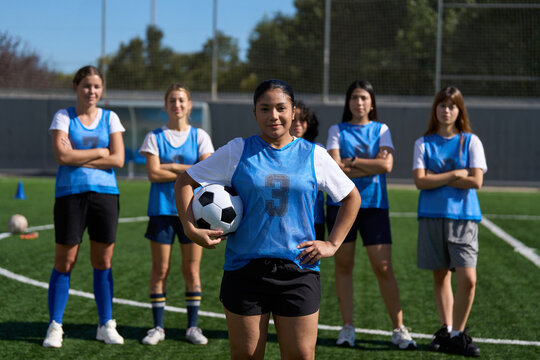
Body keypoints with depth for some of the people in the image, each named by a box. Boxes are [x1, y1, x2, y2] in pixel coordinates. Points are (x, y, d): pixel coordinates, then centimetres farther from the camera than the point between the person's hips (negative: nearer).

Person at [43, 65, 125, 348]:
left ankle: (106, 326, 14)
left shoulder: (110, 118, 9)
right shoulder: (63, 117, 4)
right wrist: (100, 152, -7)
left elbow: (118, 159, -3)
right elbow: (62, 155, -11)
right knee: (64, 262, -2)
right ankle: (54, 327, 7)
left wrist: (78, 158, -8)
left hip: (105, 194, 2)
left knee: (103, 262, 5)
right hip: (70, 195, -2)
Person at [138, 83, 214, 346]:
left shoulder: (200, 137, 6)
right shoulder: (155, 137, 4)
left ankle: (192, 326, 11)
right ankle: (158, 326, 11)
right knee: (160, 270, 2)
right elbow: (153, 173, -7)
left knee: (192, 270, 1)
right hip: (162, 209, 0)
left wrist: (172, 167, -9)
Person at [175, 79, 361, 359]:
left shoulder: (313, 155, 5)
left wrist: (332, 244, 7)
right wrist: (190, 229, -5)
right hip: (245, 270, 0)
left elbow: (351, 197, 16)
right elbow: (185, 181, 7)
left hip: (299, 271, 1)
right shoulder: (237, 151, 2)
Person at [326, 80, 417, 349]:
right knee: (343, 266, 3)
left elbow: (387, 165, -6)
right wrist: (371, 166, -8)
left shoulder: (381, 130, 9)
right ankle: (347, 327, 12)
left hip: (374, 205, 0)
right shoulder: (337, 130, 7)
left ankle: (399, 328, 3)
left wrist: (352, 161, -8)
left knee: (383, 268, -5)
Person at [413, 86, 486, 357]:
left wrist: (437, 178, -7)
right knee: (440, 276, 7)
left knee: (468, 279, -11)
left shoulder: (471, 141, 4)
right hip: (432, 216, 1)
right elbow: (420, 181, -5)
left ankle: (458, 334, 2)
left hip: (464, 216, -1)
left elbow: (476, 181, -7)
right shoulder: (423, 143, 6)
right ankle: (447, 330, 18)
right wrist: (455, 175, -10)